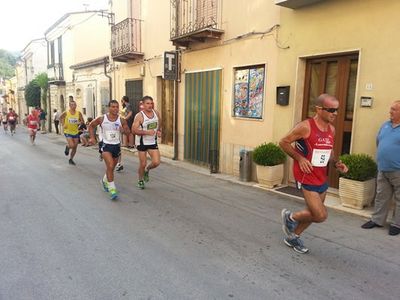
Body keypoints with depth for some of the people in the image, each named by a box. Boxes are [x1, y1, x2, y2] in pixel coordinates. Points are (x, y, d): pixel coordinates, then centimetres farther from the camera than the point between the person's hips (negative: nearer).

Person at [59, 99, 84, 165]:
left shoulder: (78, 113, -5)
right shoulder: (66, 113, -9)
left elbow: (82, 121, 5)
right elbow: (60, 118, 9)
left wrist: (79, 122, -16)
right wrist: (63, 124, -4)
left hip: (76, 132, 3)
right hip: (68, 132, -3)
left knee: (75, 147, 7)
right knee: (72, 145, -19)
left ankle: (71, 159, 27)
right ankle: (67, 147, 19)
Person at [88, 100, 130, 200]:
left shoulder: (121, 120, -4)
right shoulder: (102, 119, -7)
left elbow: (128, 132, 4)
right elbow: (91, 125, 9)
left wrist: (124, 130, -19)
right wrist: (92, 137, 1)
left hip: (116, 146, 3)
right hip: (105, 145, -3)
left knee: (111, 167, 18)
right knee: (110, 166, -19)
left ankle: (105, 180, 48)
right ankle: (112, 189, -11)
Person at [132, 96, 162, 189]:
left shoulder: (156, 113, 1)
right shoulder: (139, 116, -16)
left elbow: (159, 124, 20)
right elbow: (134, 130, -22)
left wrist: (159, 131, 0)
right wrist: (147, 132, -29)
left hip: (153, 142, 4)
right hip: (142, 142, -4)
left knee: (156, 162, -7)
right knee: (142, 164, 3)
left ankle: (147, 170, 27)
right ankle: (140, 180, 29)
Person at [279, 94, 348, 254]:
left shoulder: (331, 129, 6)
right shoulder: (305, 126, -18)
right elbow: (283, 142, -11)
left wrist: (336, 163, 1)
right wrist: (300, 158, -19)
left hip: (322, 178, 8)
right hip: (307, 177, -8)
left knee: (313, 213, 17)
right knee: (321, 215, -11)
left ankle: (292, 237, 38)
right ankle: (290, 217, 17)